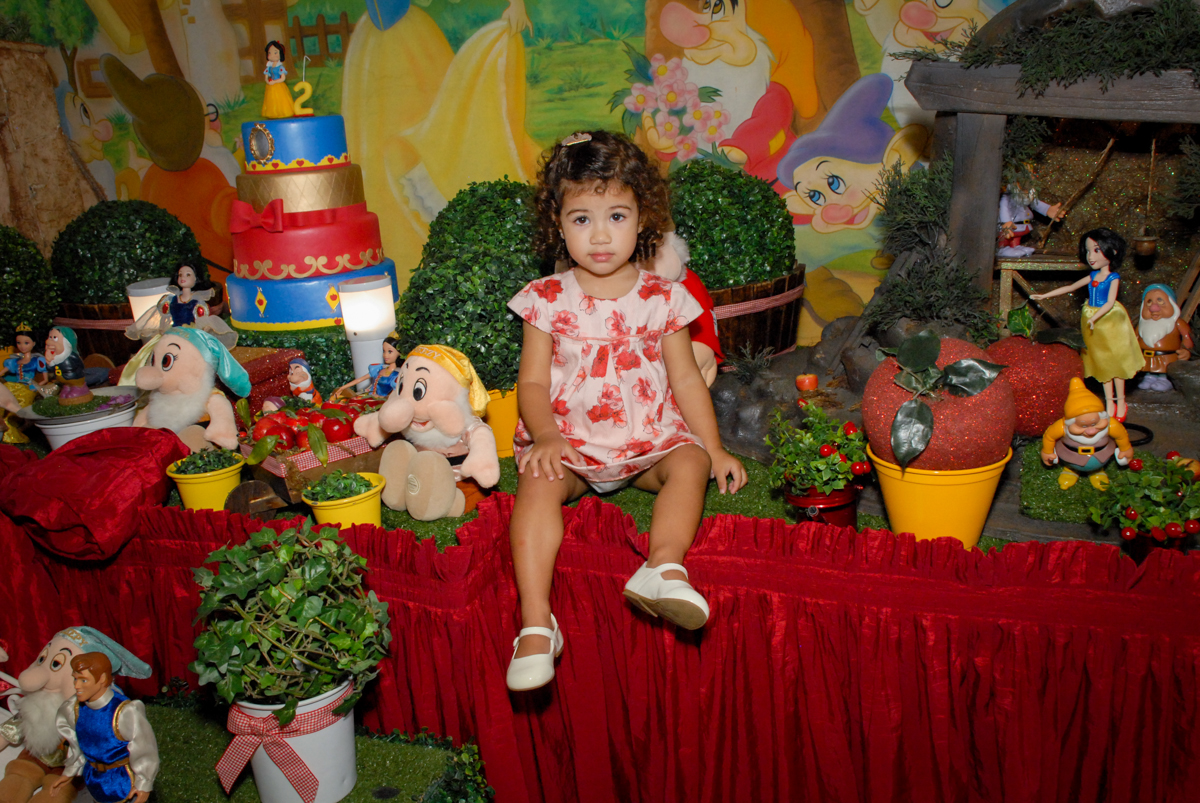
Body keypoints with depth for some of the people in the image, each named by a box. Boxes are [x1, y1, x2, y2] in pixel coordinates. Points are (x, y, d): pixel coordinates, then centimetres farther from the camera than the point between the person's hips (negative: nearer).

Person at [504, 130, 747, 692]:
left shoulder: (661, 299, 3)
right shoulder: (547, 300, 1)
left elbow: (685, 378, 7)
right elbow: (532, 382, 1)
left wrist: (714, 448, -2)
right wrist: (547, 437, -17)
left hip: (648, 440, 2)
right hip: (568, 443, -1)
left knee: (690, 463, -26)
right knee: (538, 483, -28)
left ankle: (664, 566, -43)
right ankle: (535, 622, -35)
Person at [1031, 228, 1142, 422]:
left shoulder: (1113, 278, -11)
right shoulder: (1092, 277, 6)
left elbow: (1110, 302, -20)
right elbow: (1070, 287, 14)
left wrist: (1095, 317, -33)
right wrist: (1044, 296, 14)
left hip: (1109, 320, -5)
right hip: (1094, 324, 6)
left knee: (1115, 362, 3)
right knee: (1102, 364, 10)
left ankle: (1121, 402, 15)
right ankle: (1109, 403, 19)